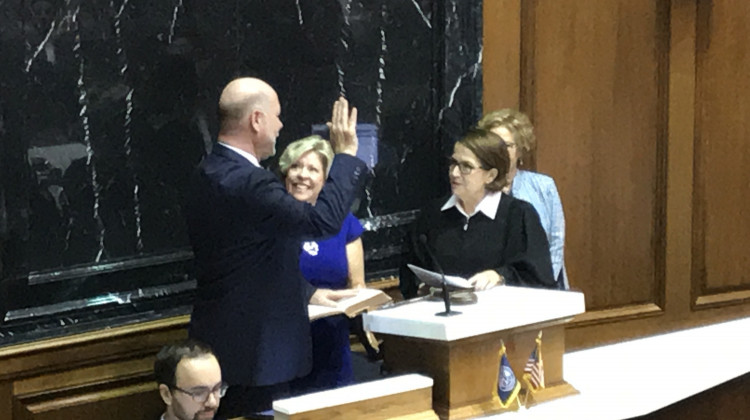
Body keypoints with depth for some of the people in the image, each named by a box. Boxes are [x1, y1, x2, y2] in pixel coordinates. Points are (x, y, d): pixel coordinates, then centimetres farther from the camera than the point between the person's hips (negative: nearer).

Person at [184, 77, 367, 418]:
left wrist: (308, 293, 19)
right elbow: (324, 220, -26)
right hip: (256, 351, -10)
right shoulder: (247, 182, -24)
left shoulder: (213, 173, 10)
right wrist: (345, 155, -15)